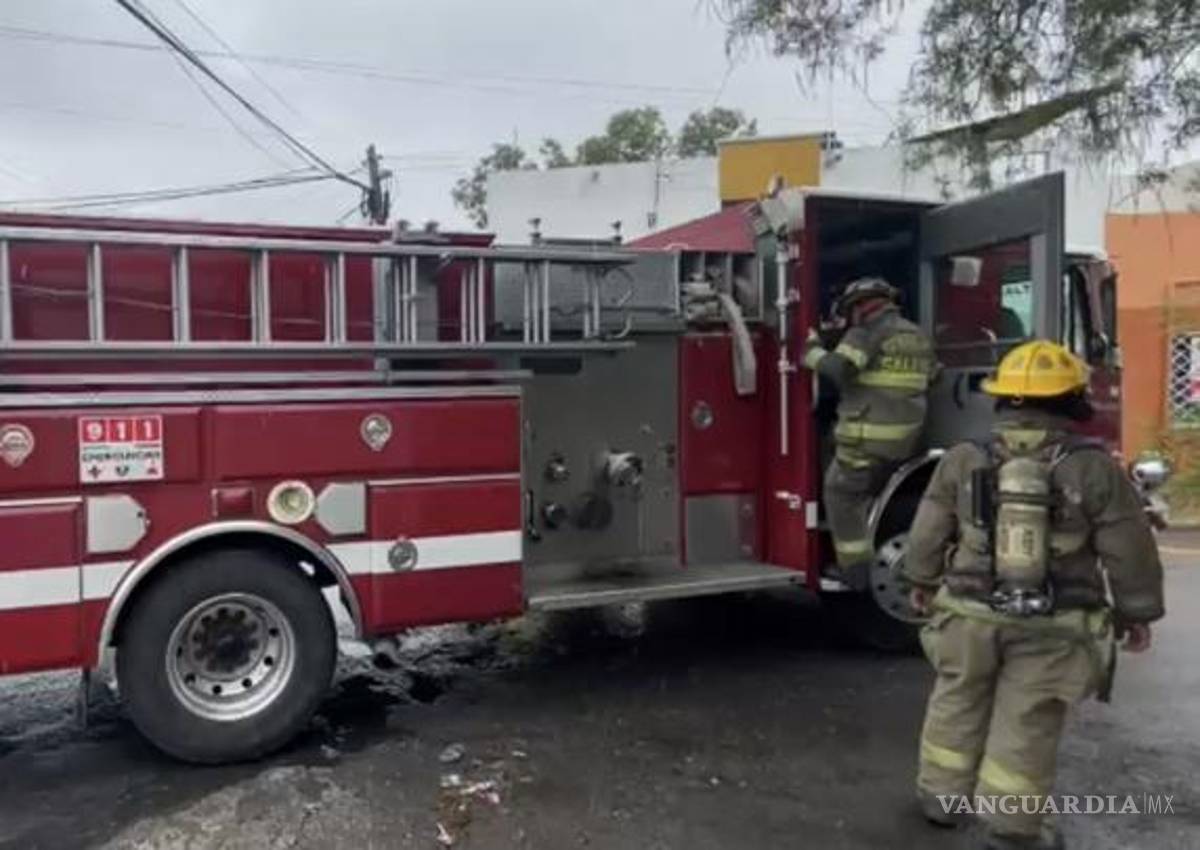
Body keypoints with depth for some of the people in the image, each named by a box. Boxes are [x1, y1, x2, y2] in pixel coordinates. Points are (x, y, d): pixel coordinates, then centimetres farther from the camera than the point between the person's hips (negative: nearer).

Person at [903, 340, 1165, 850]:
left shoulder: (962, 460, -5)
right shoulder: (1094, 468, -10)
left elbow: (928, 533, 5)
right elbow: (1129, 551, -3)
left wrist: (922, 581, 21)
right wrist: (1137, 613, 10)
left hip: (970, 615, 2)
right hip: (1051, 626, -2)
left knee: (958, 702, 18)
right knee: (1027, 721, 9)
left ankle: (942, 794, 31)